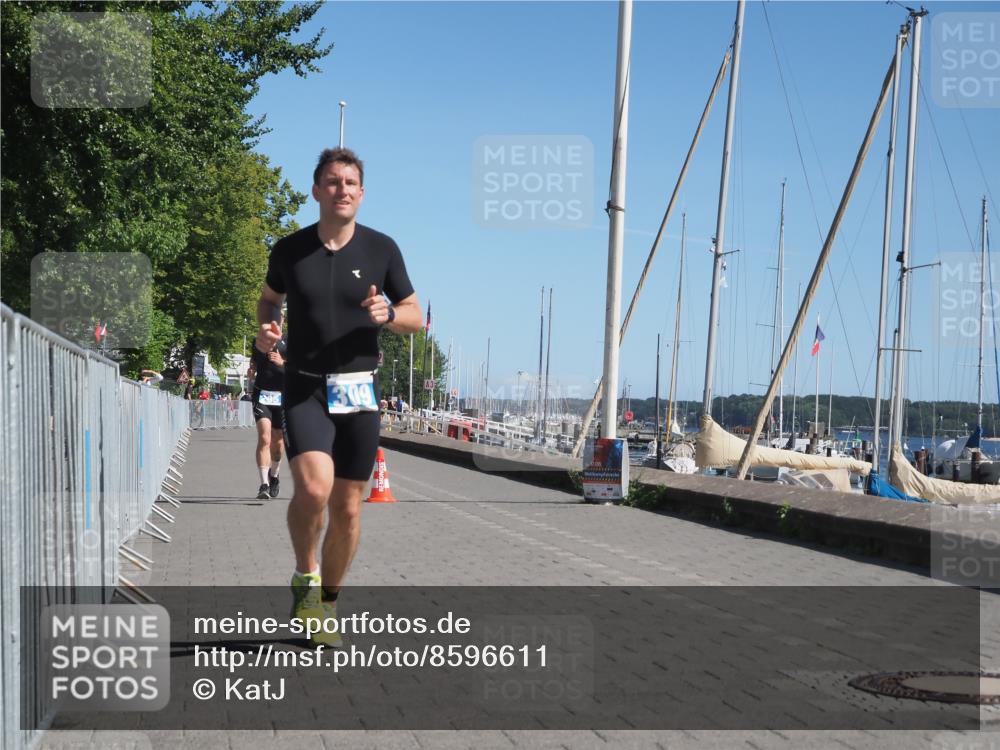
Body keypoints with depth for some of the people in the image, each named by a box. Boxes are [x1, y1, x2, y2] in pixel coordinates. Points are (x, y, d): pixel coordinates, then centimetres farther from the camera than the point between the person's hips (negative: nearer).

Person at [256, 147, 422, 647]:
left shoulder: (381, 249, 1)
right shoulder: (290, 249, 1)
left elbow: (417, 318, 7)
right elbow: (269, 298, 20)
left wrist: (386, 315, -15)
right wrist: (266, 327, -2)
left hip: (358, 390, 1)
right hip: (304, 387, -1)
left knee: (347, 509, 6)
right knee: (314, 486, -24)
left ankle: (326, 604, 26)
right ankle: (305, 577, 3)